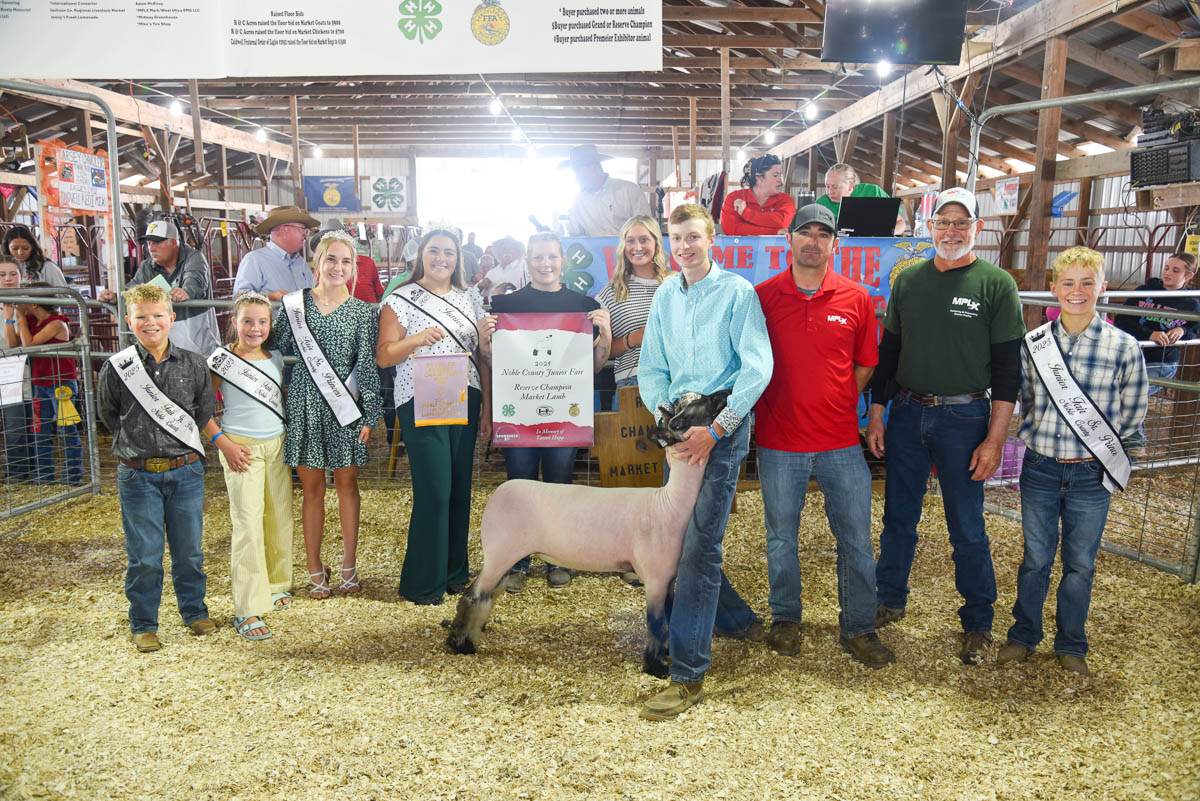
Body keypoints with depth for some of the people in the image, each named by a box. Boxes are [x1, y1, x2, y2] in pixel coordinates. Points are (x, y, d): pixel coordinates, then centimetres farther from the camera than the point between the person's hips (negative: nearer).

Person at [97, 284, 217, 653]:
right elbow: (108, 415, 8)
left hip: (185, 471, 1)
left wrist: (182, 439, 8)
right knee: (144, 555, 6)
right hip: (137, 474, -1)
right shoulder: (116, 368, -4)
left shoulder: (193, 364, -1)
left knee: (189, 549, 12)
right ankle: (143, 625, 22)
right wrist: (134, 442, 5)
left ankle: (195, 612, 31)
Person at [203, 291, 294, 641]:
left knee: (280, 518, 10)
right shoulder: (221, 360, -5)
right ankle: (247, 610, -4)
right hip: (242, 449, -5)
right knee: (248, 524, -8)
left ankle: (276, 584, 30)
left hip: (277, 445, 5)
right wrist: (223, 443, -11)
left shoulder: (276, 358, 8)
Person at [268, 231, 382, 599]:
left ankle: (349, 565, 20)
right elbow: (274, 344, 4)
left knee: (346, 483, 8)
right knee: (312, 487, 6)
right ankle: (315, 569, 17)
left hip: (344, 406, 0)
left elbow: (367, 365, -1)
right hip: (305, 403, 1)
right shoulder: (296, 302, 4)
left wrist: (369, 414, -3)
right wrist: (266, 309, -8)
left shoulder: (361, 312, 1)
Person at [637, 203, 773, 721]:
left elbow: (757, 367, -11)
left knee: (699, 546, -11)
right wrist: (665, 416, -5)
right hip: (679, 429, 7)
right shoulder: (665, 296, 13)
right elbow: (651, 367, 13)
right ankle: (740, 621, 37)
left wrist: (714, 429, -17)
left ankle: (687, 675, -4)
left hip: (723, 428, -6)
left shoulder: (737, 292, -4)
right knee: (678, 538, 13)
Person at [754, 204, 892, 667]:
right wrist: (779, 406, 1)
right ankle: (785, 619, 31)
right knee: (781, 537, 12)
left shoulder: (856, 299, 2)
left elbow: (865, 365, 11)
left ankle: (859, 629, 24)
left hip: (841, 442, 1)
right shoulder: (762, 296, -1)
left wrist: (835, 405, 3)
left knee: (856, 540, 7)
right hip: (778, 441, -1)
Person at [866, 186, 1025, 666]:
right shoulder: (908, 281, 7)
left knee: (967, 528, 5)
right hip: (907, 413, 3)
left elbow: (1007, 366, -6)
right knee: (898, 516, 13)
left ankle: (977, 623, 22)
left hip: (964, 419, -3)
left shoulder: (996, 284, -4)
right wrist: (876, 414, 7)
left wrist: (995, 438, -11)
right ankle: (889, 600, 31)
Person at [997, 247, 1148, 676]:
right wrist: (1034, 436, 2)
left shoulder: (1124, 347, -9)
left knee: (1080, 564, 12)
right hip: (1040, 469, 1)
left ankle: (1071, 644, 31)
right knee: (1035, 558, 14)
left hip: (1091, 475, -1)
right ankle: (1024, 634, 31)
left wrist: (1098, 446, -3)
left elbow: (1132, 412, 0)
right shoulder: (1033, 343, -3)